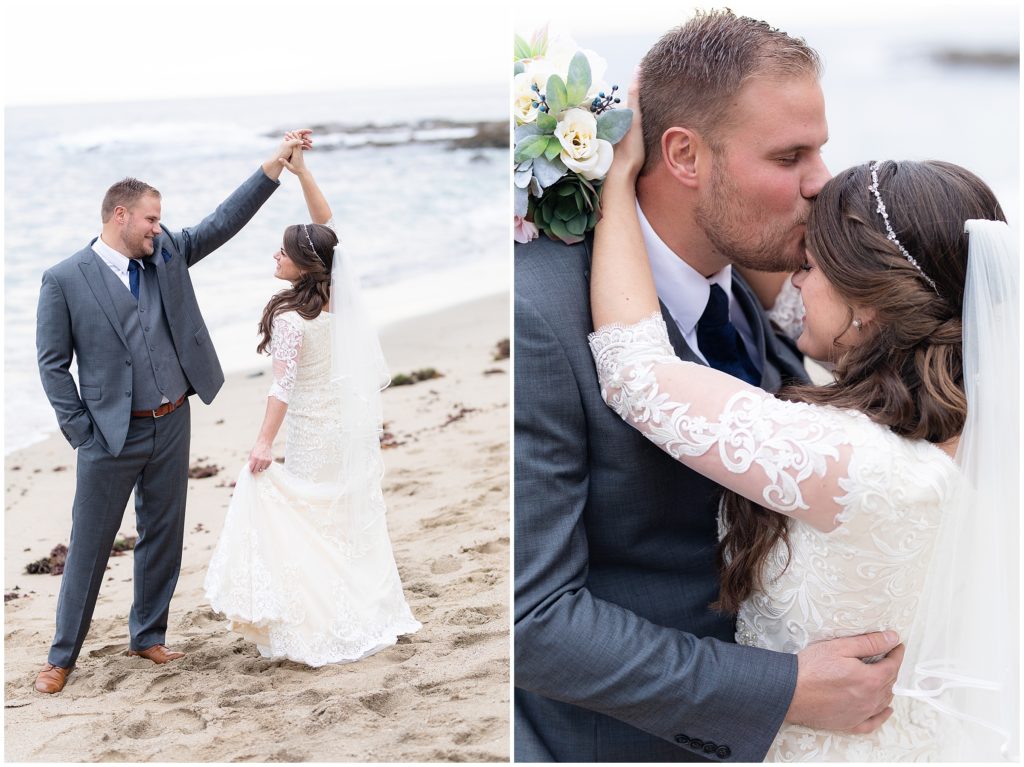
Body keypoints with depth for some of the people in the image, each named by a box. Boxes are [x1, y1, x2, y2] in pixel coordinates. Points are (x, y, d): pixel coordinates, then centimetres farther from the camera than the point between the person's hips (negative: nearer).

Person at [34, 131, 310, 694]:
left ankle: (148, 636, 30)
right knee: (90, 547, 4)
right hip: (112, 436, -5)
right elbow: (52, 364, -6)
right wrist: (81, 432, -9)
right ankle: (62, 655, 18)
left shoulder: (168, 253, 4)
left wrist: (279, 160, -6)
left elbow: (225, 220, 1)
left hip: (172, 424, 5)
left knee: (163, 537, 14)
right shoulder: (64, 280, -9)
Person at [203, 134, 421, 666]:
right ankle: (374, 614, 24)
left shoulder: (290, 317, -22)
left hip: (316, 428, -7)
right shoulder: (335, 288, -5)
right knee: (354, 515, 16)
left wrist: (264, 441, -17)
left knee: (313, 521, 5)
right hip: (354, 419, 7)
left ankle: (321, 631, 7)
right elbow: (325, 222, 3)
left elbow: (283, 384, -21)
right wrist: (301, 171, -3)